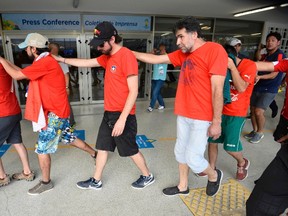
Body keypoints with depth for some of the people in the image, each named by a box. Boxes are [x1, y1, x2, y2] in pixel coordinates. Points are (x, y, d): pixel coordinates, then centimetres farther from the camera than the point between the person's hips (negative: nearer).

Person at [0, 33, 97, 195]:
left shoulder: (45, 62, -21)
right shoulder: (46, 61, 11)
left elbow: (17, 75, -17)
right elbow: (23, 72, 17)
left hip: (55, 113, -10)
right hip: (59, 111, 10)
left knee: (42, 149, 2)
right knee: (70, 139, 22)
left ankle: (46, 183, 19)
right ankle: (96, 154, 37)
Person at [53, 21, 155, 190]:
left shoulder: (127, 56, -19)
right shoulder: (107, 57, 10)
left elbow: (133, 91, -22)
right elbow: (86, 63, 23)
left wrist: (122, 119, -23)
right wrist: (61, 59, 23)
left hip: (122, 115, -9)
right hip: (109, 113, 9)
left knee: (131, 149, 7)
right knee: (102, 147, 17)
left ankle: (148, 176, 30)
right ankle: (96, 181, 34)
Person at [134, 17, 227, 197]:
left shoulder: (215, 50, -14)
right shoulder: (183, 54, 10)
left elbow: (217, 89, -17)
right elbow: (155, 59, 13)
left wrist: (216, 122, -16)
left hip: (202, 117, -8)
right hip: (183, 114, 8)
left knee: (193, 158, -3)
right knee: (180, 152, 16)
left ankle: (214, 176, 30)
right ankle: (183, 186, 37)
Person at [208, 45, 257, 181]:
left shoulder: (249, 65, -11)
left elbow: (241, 88, -23)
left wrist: (232, 67, -25)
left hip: (236, 113, -4)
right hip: (219, 110, 5)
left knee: (231, 146, -2)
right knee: (212, 140, 5)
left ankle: (242, 163, 31)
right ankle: (211, 168, 25)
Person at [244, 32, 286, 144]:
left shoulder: (280, 55, -10)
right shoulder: (265, 55, 12)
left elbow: (274, 74, -20)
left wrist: (259, 77, -36)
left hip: (269, 89, -7)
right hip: (258, 86, 7)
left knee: (259, 111, -14)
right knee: (252, 109, 8)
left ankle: (260, 133, 10)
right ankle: (254, 131, 26)